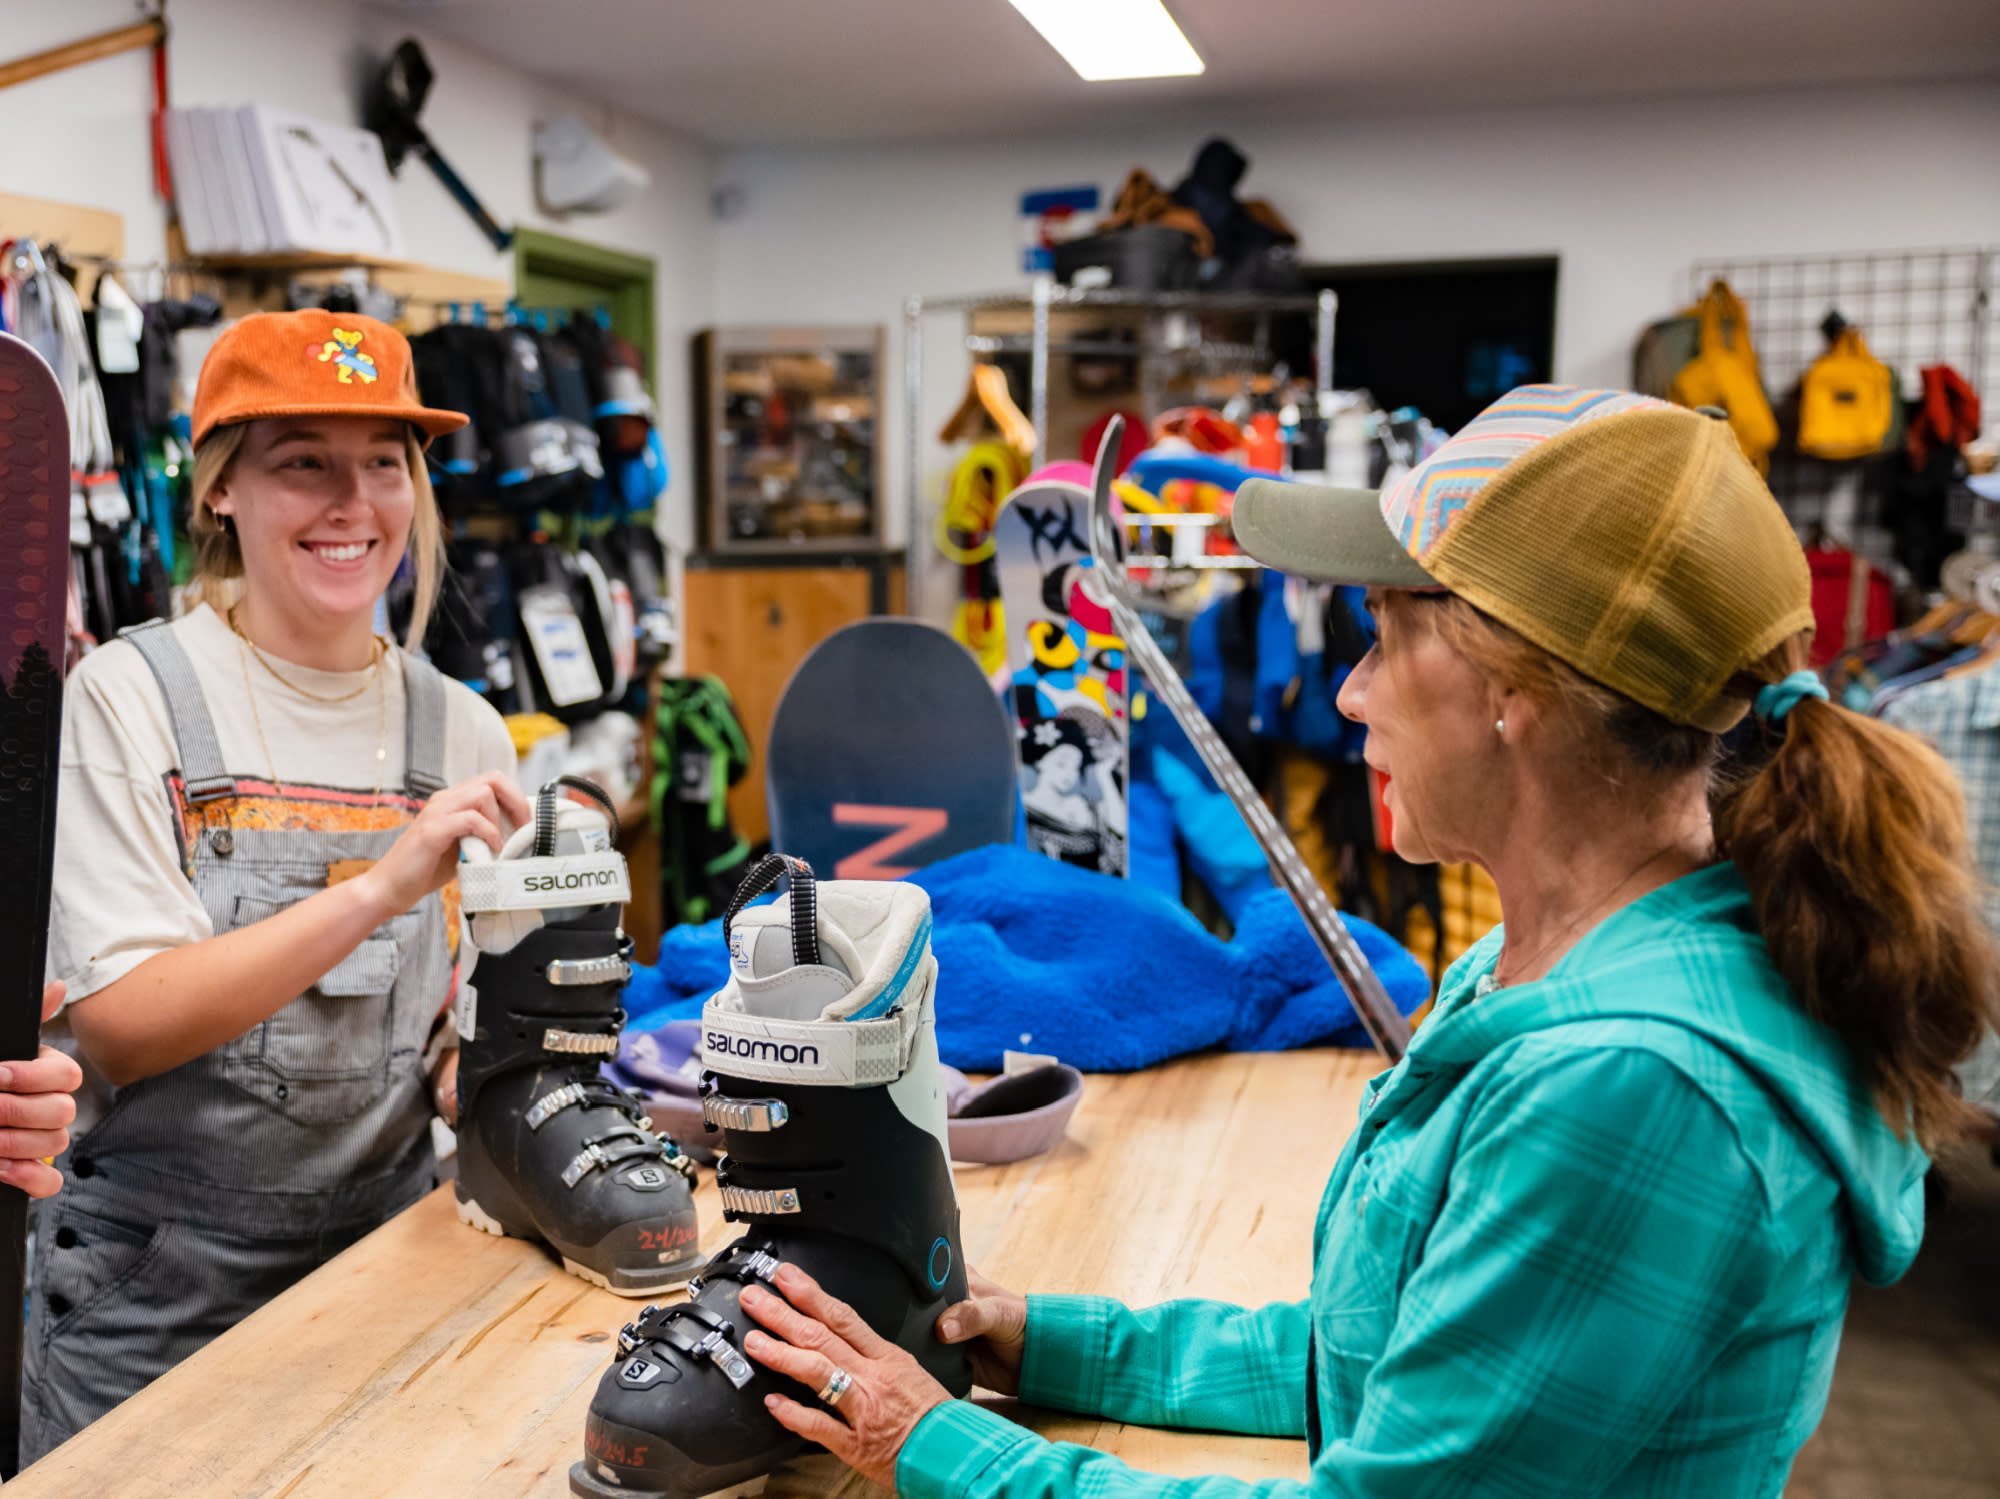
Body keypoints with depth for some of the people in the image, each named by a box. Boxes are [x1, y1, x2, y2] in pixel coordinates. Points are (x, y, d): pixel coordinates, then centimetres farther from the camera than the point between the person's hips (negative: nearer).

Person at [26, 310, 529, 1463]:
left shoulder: (462, 731, 0)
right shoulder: (130, 698, -11)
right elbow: (115, 1028, -20)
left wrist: (476, 1070, -14)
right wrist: (378, 887, -30)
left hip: (385, 1257, 3)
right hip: (157, 1294, -3)